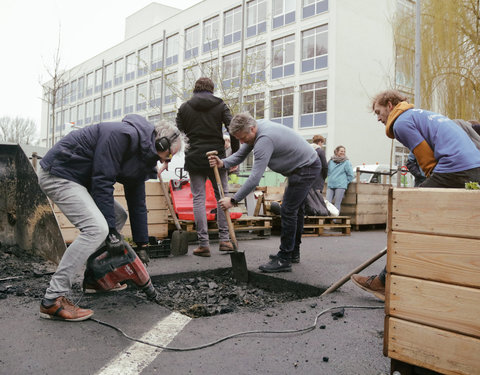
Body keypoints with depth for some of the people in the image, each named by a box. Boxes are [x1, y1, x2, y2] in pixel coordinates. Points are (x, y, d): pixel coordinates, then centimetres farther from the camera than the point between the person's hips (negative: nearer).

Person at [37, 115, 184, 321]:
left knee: (119, 216, 14)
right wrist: (111, 231, -21)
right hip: (58, 173, -11)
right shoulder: (124, 134, -22)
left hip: (79, 179, 11)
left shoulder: (143, 159, 9)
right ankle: (53, 300, -18)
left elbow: (137, 203, 15)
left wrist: (142, 244, 16)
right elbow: (102, 180, -25)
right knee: (96, 228, -23)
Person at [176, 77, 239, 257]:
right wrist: (235, 154, 2)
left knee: (198, 198, 1)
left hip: (194, 158, 0)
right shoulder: (220, 105, 5)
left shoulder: (184, 107, 7)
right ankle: (224, 239, 8)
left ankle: (203, 243, -2)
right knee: (222, 196, 9)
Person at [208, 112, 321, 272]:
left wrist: (233, 200, -29)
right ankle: (293, 253, 29)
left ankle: (284, 260, -4)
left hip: (306, 168, -11)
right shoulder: (255, 128, -1)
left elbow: (255, 178, -34)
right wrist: (223, 163, -14)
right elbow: (241, 154, 6)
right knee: (296, 209, 17)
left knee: (289, 211, -10)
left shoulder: (264, 139, -31)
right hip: (303, 166, 11)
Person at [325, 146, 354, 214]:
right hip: (330, 185, 4)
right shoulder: (331, 161, 9)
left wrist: (345, 182, 3)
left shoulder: (346, 162, -1)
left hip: (340, 186, -4)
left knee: (337, 204, -4)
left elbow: (350, 175, 2)